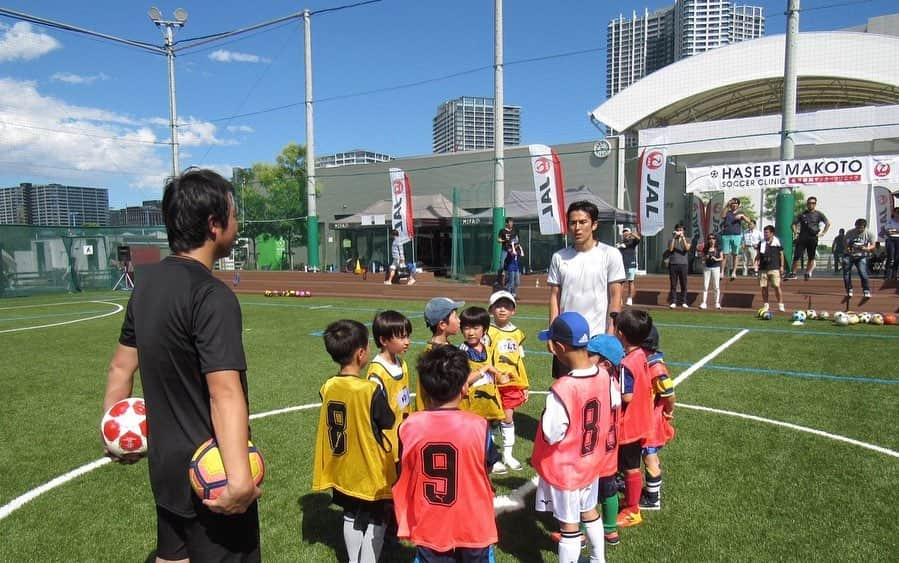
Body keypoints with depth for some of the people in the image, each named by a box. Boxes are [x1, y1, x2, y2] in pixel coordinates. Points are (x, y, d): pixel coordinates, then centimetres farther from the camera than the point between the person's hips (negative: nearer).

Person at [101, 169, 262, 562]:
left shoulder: (148, 282, 3)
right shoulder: (212, 296, -23)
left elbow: (120, 367, 12)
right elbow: (224, 392, -34)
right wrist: (240, 479, -40)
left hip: (166, 466, 8)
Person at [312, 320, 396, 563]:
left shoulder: (328, 388, -6)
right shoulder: (371, 390, -23)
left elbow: (330, 424, 5)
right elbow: (389, 426, -12)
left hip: (343, 469, 6)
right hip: (370, 470, -6)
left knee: (351, 517, 21)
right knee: (375, 520, 10)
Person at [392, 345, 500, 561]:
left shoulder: (409, 426, -15)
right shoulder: (478, 426, -19)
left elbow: (404, 474, -2)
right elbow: (488, 466, -2)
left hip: (429, 527, 1)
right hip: (472, 526, -1)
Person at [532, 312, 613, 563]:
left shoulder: (562, 389, -32)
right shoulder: (604, 376, -10)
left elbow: (551, 435, -27)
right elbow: (614, 405, 9)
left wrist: (546, 415, -10)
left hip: (564, 469, -7)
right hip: (591, 461, 7)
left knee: (568, 524, 9)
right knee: (589, 512, 28)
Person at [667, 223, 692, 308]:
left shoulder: (686, 240, 8)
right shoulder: (671, 239, 8)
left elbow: (687, 248, -12)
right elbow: (670, 249, -9)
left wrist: (683, 237, -18)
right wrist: (674, 238, -13)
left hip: (683, 264, 0)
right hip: (673, 264, 0)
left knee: (684, 285, 1)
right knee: (673, 284, 1)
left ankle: (683, 302, 6)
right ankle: (673, 302, 4)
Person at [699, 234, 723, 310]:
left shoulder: (718, 249, 1)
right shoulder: (705, 249, 5)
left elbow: (722, 258, 2)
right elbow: (702, 258, 10)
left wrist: (716, 259, -17)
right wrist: (705, 258, -12)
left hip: (716, 267, -1)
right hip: (707, 267, 2)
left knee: (716, 286, 1)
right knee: (705, 286, 2)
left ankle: (717, 303, 9)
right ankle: (704, 302, 6)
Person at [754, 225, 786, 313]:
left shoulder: (777, 242, 2)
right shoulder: (761, 243, 10)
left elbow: (781, 255, 5)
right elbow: (759, 255, 16)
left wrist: (782, 266, 0)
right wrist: (756, 261, -1)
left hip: (774, 268, -3)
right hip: (763, 268, 3)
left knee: (777, 286, -7)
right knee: (763, 287, 3)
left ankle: (780, 304, 1)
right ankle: (766, 305, 13)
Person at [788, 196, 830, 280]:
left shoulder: (818, 214, 6)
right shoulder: (802, 214, 11)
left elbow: (828, 223, 8)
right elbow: (794, 223, 17)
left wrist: (823, 233, 1)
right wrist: (796, 232, 3)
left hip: (813, 238, 0)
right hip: (802, 238, 1)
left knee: (811, 258, 6)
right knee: (797, 256, -7)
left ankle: (807, 273, 15)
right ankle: (793, 273, -2)